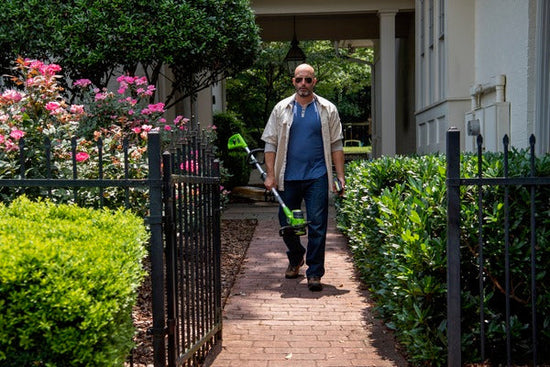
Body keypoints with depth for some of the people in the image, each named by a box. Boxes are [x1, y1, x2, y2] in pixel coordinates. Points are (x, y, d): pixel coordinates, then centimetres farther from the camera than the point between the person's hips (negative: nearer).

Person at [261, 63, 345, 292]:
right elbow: (270, 143, 7)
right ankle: (295, 259, 37)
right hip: (289, 177, 2)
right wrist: (270, 175, -2)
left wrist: (340, 176, 1)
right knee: (286, 223, 10)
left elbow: (336, 145, 9)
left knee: (317, 225, -4)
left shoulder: (327, 110, 7)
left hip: (317, 177, -1)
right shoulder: (281, 109, 8)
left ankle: (314, 273, 4)